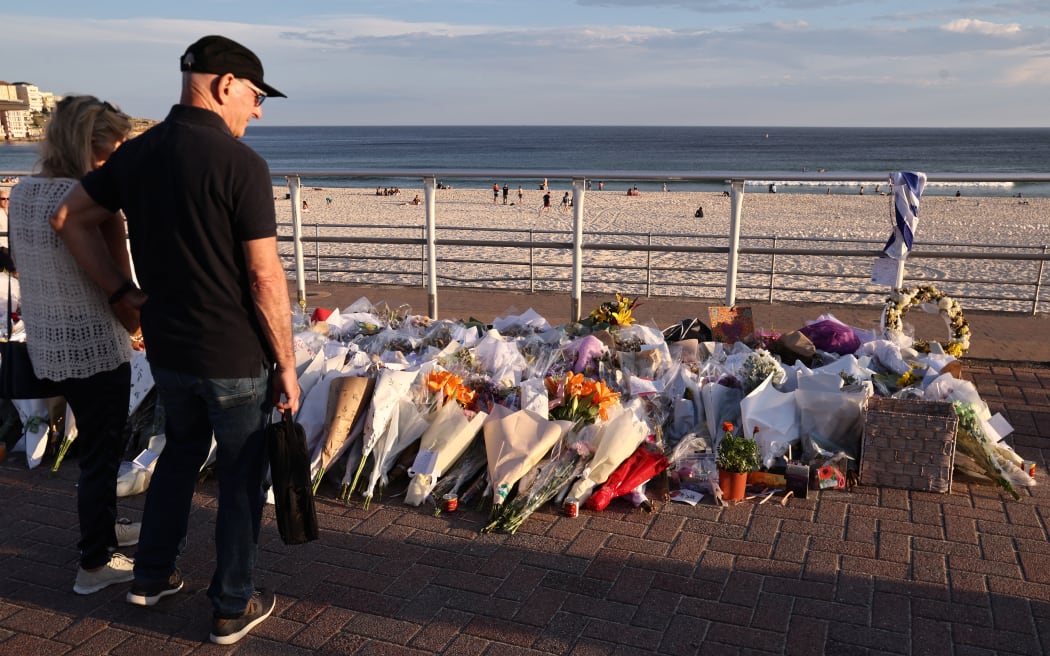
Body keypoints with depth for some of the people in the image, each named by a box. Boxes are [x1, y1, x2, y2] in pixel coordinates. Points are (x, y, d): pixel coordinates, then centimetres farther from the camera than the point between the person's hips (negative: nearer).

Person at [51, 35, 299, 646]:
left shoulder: (136, 153, 3)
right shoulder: (241, 164, -18)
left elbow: (70, 219, 14)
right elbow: (266, 278, -19)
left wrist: (124, 293, 14)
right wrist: (286, 364, -10)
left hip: (166, 348, 7)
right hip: (235, 356, -6)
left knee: (181, 452, 26)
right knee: (242, 478, 10)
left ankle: (152, 576, 39)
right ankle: (234, 608, 23)